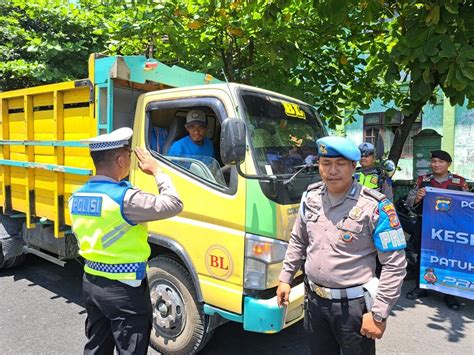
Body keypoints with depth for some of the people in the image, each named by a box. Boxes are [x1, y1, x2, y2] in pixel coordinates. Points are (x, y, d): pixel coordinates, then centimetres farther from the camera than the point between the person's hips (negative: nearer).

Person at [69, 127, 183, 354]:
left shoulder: (76, 197, 1)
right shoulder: (125, 198, -25)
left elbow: (82, 237, 11)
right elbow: (173, 205, -21)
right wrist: (157, 171, -11)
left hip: (91, 283, 8)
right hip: (124, 289, -7)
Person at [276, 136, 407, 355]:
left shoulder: (374, 206, -17)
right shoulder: (310, 197, -1)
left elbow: (395, 264, -15)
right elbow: (298, 241, 12)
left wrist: (378, 314, -15)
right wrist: (285, 279, 11)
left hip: (353, 305, -5)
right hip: (314, 300, 5)